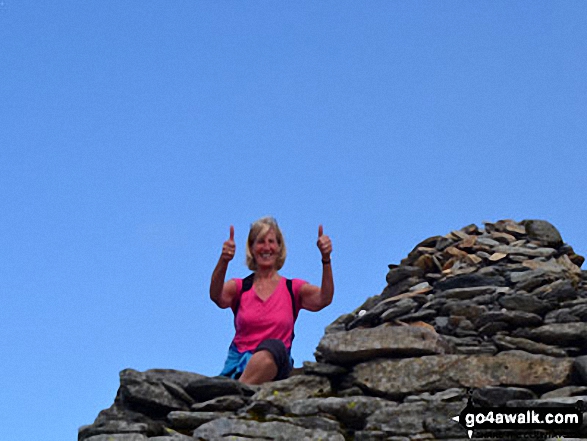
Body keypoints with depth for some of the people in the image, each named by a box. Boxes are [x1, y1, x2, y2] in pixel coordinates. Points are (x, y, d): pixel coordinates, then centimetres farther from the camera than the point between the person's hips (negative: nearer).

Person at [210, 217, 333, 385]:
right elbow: (216, 296, -8)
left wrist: (326, 259, -20)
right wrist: (223, 261, -28)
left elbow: (324, 299, -5)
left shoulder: (293, 289, 15)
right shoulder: (239, 287, 15)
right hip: (239, 363, 2)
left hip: (275, 364, -2)